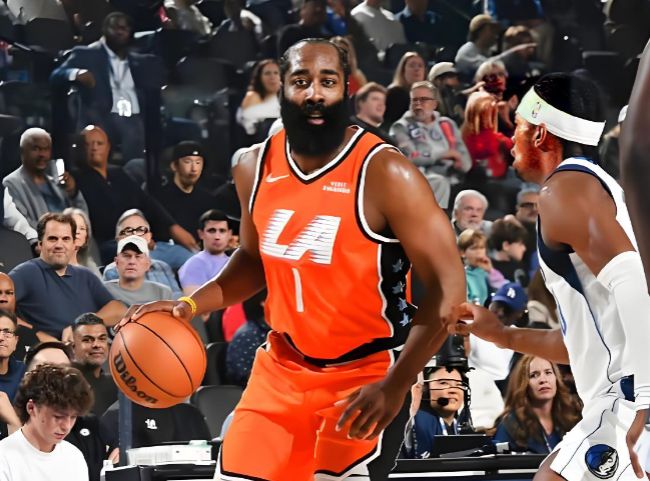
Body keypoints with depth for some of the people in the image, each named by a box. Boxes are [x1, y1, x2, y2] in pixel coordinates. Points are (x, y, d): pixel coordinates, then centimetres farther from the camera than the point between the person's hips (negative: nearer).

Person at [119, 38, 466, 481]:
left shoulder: (385, 174, -19)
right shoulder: (255, 167, 0)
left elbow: (447, 288, -19)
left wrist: (396, 387, -25)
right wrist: (189, 306, 3)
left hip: (365, 375, -6)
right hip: (283, 367, 6)